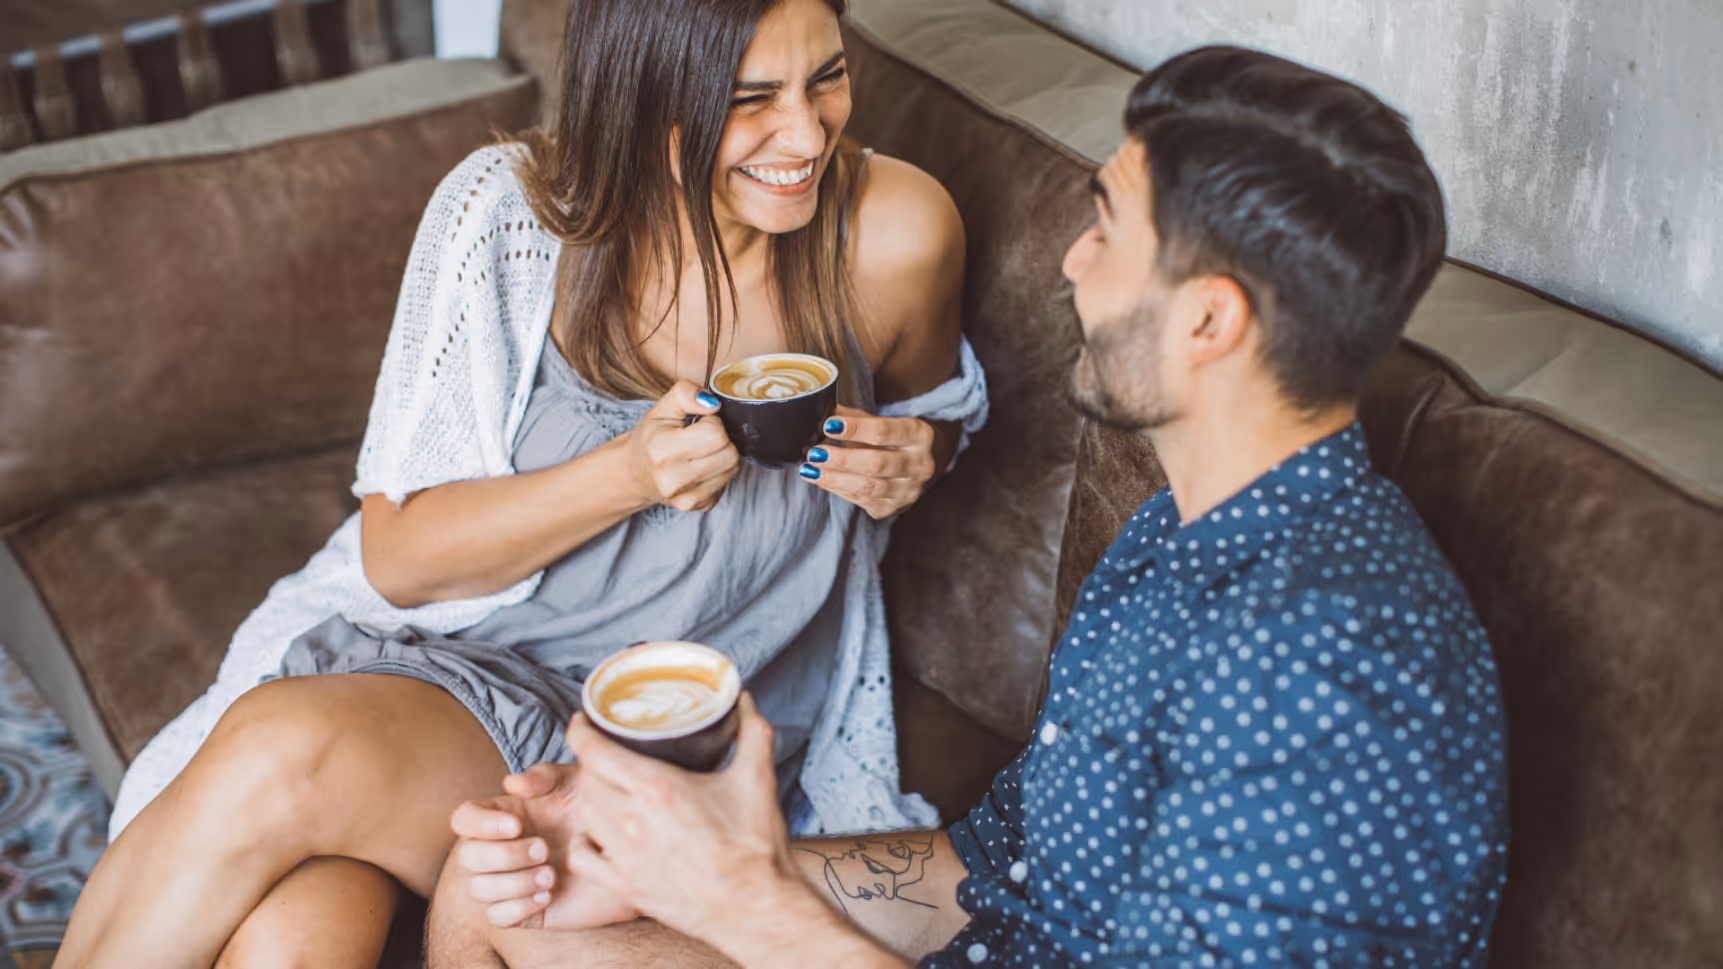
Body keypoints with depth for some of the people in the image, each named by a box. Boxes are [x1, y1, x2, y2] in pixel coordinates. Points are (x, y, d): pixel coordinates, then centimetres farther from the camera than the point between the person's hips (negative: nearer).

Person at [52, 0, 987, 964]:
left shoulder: (889, 234, -12)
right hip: (453, 649, 1)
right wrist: (631, 473, -24)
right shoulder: (508, 210, -12)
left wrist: (911, 457, -12)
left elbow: (935, 408, 13)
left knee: (281, 763, -29)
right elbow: (396, 555, -8)